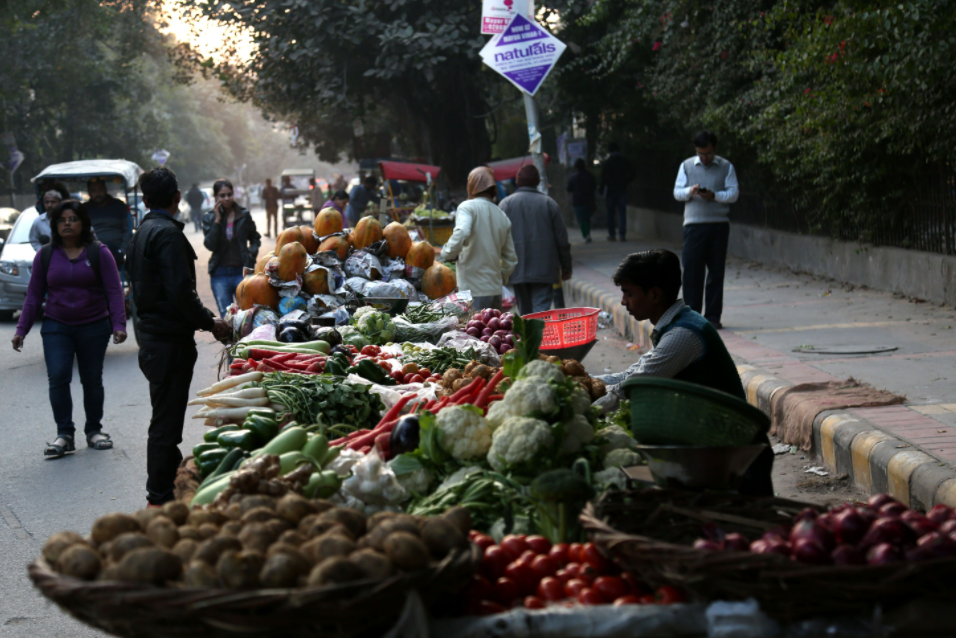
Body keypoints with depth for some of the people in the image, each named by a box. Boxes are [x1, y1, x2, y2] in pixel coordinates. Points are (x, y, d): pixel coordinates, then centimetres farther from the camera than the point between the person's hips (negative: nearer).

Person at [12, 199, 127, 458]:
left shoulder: (99, 252, -2)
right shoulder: (45, 255, 4)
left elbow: (114, 291, -4)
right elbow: (34, 295, 7)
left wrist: (119, 324, -14)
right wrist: (22, 329, 2)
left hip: (94, 327, -1)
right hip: (56, 327, 1)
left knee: (92, 380, 8)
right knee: (58, 378, -12)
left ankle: (94, 431, 22)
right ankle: (64, 434, -6)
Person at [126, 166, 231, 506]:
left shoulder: (142, 233, 15)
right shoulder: (167, 233, -16)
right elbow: (180, 291, -24)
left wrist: (205, 317, 19)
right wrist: (210, 323, -12)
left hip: (152, 335, 10)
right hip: (170, 340, -10)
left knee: (166, 418, 19)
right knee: (166, 421, -4)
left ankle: (173, 479, 30)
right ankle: (161, 498, 0)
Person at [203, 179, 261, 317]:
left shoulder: (244, 215, 4)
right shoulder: (209, 218, 4)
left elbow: (255, 238, 20)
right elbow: (210, 245, -9)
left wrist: (252, 253, 2)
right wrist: (217, 220, -12)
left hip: (242, 271, 0)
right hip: (220, 274, 0)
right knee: (226, 316, 2)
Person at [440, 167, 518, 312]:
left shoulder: (468, 207, -5)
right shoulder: (502, 216, 15)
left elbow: (461, 233, -25)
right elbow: (511, 259, 18)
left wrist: (448, 253, -9)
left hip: (473, 290, -6)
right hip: (495, 290, 6)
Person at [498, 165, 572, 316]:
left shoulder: (506, 203, 2)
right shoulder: (549, 203, 2)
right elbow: (561, 238, 3)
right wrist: (566, 267, 12)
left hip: (517, 269, 1)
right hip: (544, 268, -1)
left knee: (524, 310, 13)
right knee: (541, 307, -6)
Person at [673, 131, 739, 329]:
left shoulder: (726, 167, 7)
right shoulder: (686, 166, 10)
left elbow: (734, 193, 1)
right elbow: (677, 192, 7)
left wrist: (714, 195, -16)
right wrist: (690, 191, -15)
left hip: (719, 225, 0)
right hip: (694, 224, 0)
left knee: (716, 271, 2)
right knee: (692, 270, -4)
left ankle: (713, 316, 7)